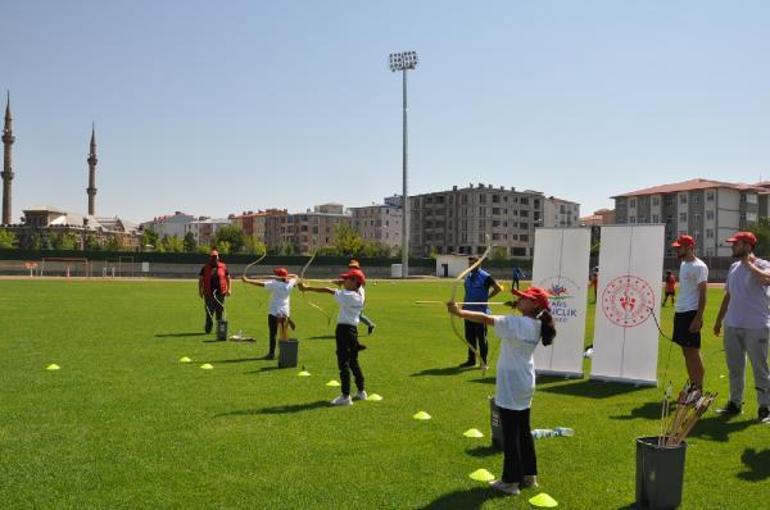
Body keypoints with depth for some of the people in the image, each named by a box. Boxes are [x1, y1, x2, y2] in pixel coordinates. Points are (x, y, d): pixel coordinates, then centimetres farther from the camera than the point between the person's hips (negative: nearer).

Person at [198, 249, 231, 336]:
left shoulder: (223, 267, 8)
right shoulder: (205, 268, 7)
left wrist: (229, 289, 1)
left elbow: (228, 279, 12)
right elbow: (200, 280, 8)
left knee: (220, 311, 3)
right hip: (209, 294, 0)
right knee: (209, 312, -1)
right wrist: (200, 291, -1)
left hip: (220, 293, 1)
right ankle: (208, 329, 8)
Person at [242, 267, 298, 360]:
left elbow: (260, 283, -16)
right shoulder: (289, 284, 1)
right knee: (283, 334, 13)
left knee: (272, 333, -2)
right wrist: (286, 276, 14)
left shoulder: (274, 284, -12)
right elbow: (295, 276, 21)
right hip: (285, 313, 5)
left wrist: (247, 280, -14)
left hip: (274, 312, -5)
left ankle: (272, 353, -3)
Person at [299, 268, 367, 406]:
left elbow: (328, 290, -17)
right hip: (353, 329, 9)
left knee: (343, 363, -7)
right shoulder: (360, 293, 3)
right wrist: (344, 283, 6)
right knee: (353, 361, 19)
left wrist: (307, 288, -15)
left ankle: (345, 396, -8)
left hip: (344, 329, -9)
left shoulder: (348, 295, -17)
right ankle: (361, 391, 26)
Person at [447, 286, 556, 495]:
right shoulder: (535, 325, 2)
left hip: (511, 386, -9)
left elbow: (486, 319, -31)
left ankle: (511, 481, 9)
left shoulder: (517, 323, -22)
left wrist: (460, 312, -35)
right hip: (525, 385, 9)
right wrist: (518, 308, 10)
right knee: (524, 431, 18)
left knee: (510, 435, 0)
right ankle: (529, 475, 29)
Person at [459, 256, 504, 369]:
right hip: (469, 311, 7)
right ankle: (471, 360, 22)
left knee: (482, 337, -1)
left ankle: (483, 362, 7)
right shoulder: (468, 277, 11)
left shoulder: (485, 277, -9)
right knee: (469, 337, 11)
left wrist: (487, 297, -7)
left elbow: (498, 288, -6)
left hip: (480, 311, -7)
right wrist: (463, 307, 12)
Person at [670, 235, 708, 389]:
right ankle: (692, 386, 19)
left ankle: (699, 389, 1)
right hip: (680, 312, 9)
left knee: (693, 351, -5)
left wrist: (698, 318, -20)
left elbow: (703, 294, -15)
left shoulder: (699, 267, -12)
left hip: (691, 313, -9)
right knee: (686, 351, 12)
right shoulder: (683, 264, 15)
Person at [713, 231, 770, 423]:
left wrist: (748, 263, -21)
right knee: (734, 367, 14)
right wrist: (719, 320, 20)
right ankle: (735, 403, 25)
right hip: (732, 326, 7)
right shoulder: (734, 267, 13)